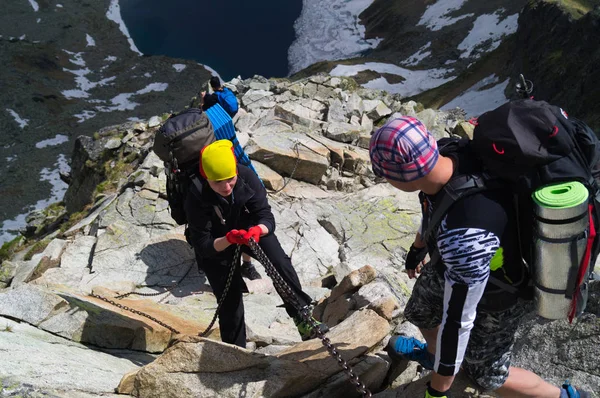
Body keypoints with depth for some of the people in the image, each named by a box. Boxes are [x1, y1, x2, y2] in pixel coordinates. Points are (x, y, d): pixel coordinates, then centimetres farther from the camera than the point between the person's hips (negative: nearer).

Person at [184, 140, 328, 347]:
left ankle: (304, 318, -16)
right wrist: (229, 239, -49)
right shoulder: (196, 199, -32)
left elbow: (266, 216, -25)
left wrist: (257, 229, -48)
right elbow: (202, 246, -30)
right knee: (230, 305, -1)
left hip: (251, 228, 2)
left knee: (280, 262, -24)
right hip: (216, 246, -1)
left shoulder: (247, 178, -27)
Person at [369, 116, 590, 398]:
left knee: (487, 373, 18)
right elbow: (433, 208, 0)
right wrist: (417, 248, 20)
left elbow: (458, 320, -35)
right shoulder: (449, 154, -24)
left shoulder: (464, 236, -49)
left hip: (491, 299, -7)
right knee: (419, 311, 30)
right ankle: (433, 353, 66)